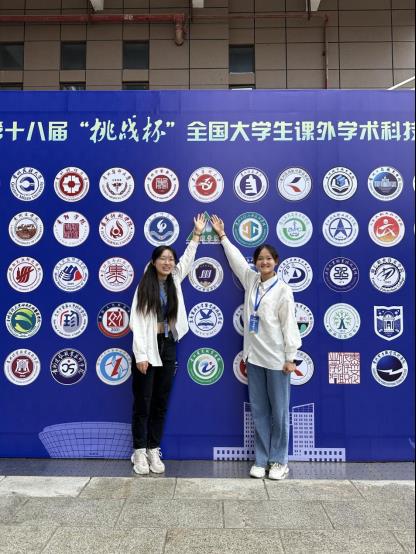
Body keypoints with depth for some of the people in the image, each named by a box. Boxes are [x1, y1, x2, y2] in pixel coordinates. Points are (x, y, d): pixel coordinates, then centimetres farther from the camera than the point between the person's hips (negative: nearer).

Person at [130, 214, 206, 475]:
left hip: (168, 347, 5)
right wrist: (140, 355, -16)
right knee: (143, 402, 4)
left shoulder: (174, 281, 5)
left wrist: (197, 234, 23)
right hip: (147, 347, -5)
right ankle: (140, 453, 17)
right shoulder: (145, 286, -8)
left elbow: (188, 259, 20)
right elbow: (137, 322, -11)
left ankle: (154, 451, 22)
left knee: (161, 403, 11)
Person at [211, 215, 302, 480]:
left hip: (277, 359, -5)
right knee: (259, 411, 11)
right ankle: (262, 460, 22)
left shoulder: (283, 289, -8)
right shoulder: (251, 280, 6)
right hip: (254, 357, 5)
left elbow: (289, 324, -9)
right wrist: (222, 235, 30)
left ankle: (279, 461, 20)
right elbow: (236, 258, 20)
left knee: (279, 412, 6)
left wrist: (290, 357, -10)